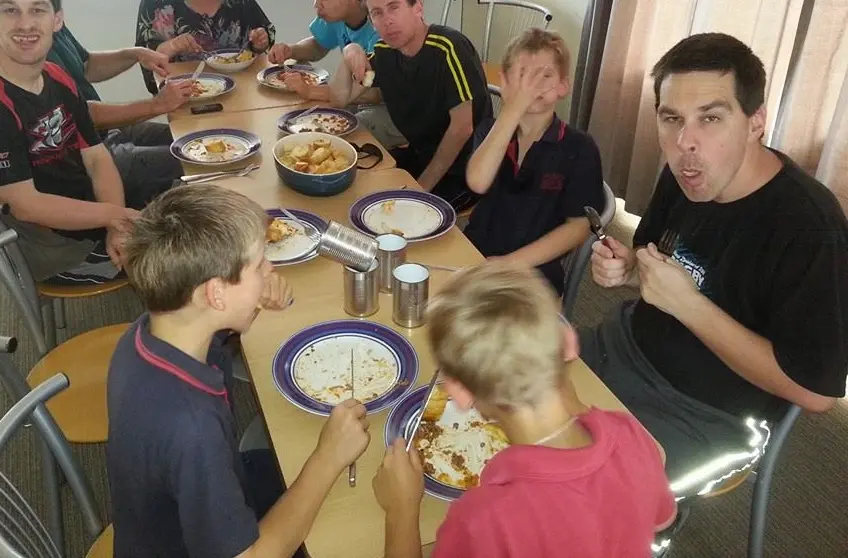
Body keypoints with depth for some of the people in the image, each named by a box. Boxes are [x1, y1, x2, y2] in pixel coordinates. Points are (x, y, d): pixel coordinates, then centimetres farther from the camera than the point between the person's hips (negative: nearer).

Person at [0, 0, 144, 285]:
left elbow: (97, 158, 2)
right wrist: (116, 216, -25)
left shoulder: (59, 78, 4)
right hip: (51, 243, -8)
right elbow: (24, 205, -22)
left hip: (92, 205, 8)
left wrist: (118, 225, -14)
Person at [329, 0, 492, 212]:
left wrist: (422, 186, -19)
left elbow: (461, 128, -24)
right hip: (420, 155, 7)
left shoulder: (448, 47, -23)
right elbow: (340, 99, 5)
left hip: (463, 170, -7)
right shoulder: (384, 51, 1)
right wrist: (350, 55, -14)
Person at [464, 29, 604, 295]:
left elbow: (579, 225, -6)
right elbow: (477, 183, -14)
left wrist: (513, 262, -15)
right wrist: (514, 107, -19)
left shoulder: (580, 149, -3)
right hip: (474, 254, 3)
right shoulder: (490, 130, 6)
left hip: (535, 272, -3)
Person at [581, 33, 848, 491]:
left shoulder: (811, 230, -27)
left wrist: (687, 303, -27)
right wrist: (626, 269, -11)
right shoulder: (686, 175, -6)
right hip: (627, 346, 7)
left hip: (706, 417, -7)